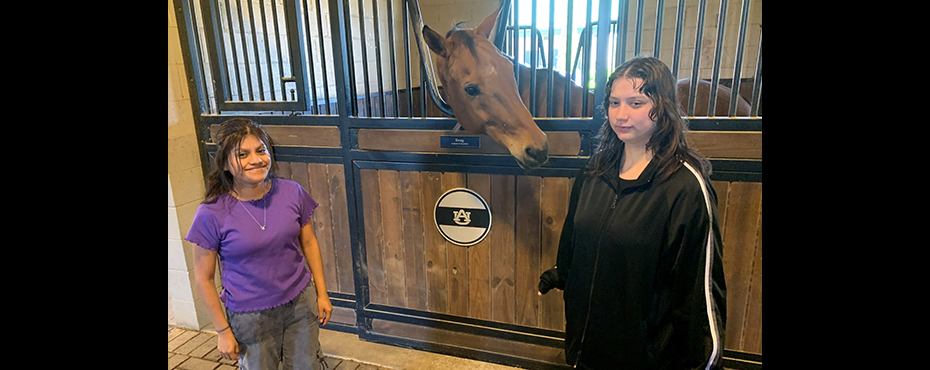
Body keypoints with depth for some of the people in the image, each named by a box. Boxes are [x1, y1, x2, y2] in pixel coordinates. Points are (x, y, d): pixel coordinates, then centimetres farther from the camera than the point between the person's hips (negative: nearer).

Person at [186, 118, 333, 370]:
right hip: (250, 318, -2)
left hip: (301, 303, 3)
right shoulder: (212, 214, -17)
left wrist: (322, 293, 5)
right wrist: (223, 330, -4)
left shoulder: (291, 192, -9)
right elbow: (203, 278, -8)